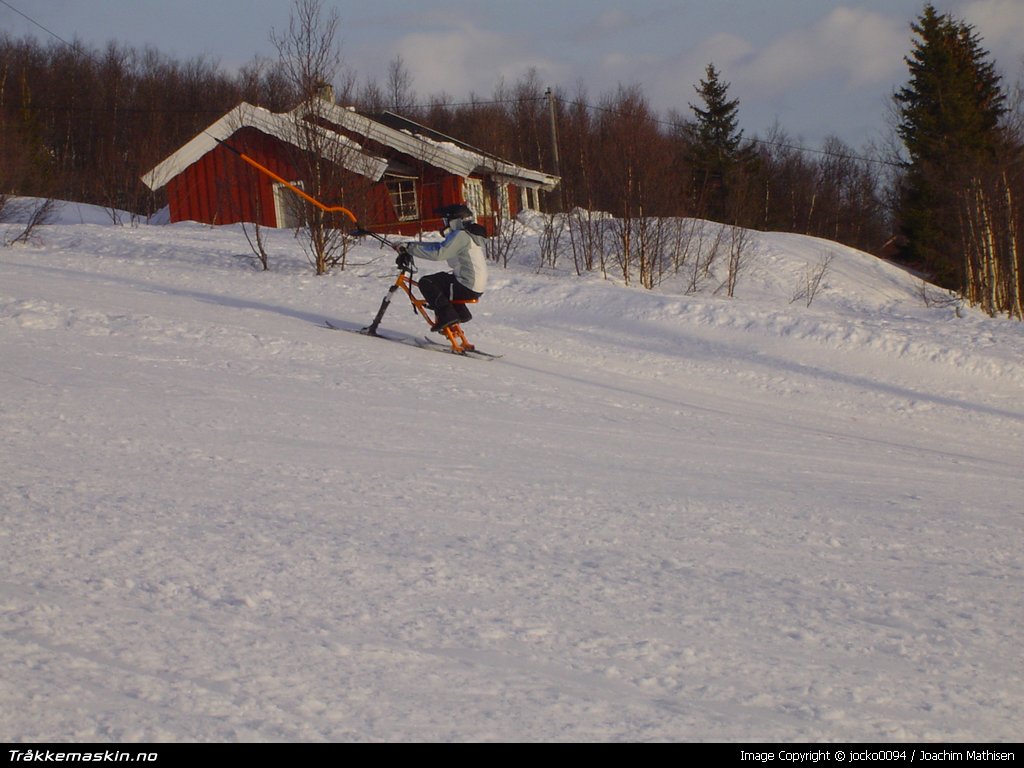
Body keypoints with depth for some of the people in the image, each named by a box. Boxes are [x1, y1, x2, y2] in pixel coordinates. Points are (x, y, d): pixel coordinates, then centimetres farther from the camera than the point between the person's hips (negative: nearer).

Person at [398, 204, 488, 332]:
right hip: (478, 289, 10)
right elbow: (441, 247, 18)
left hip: (466, 287, -10)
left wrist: (410, 248, -18)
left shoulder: (459, 236, -14)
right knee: (441, 278, 29)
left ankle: (446, 315, -11)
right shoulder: (473, 235, 17)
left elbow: (438, 253, -25)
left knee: (426, 283, -6)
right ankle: (461, 313, 22)